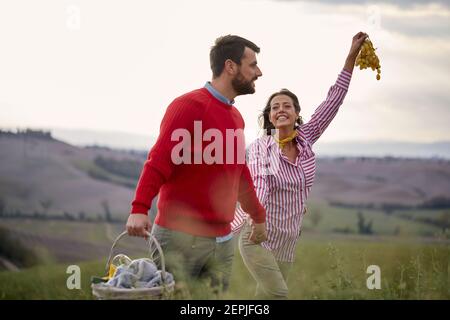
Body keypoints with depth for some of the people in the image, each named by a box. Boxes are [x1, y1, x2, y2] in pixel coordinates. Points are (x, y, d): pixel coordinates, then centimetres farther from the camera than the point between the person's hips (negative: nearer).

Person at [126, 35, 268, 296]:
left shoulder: (236, 117, 16)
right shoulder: (189, 106, -9)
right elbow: (159, 161, -18)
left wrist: (258, 216, 39)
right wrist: (139, 209, -31)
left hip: (223, 242, 7)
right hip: (180, 238, -7)